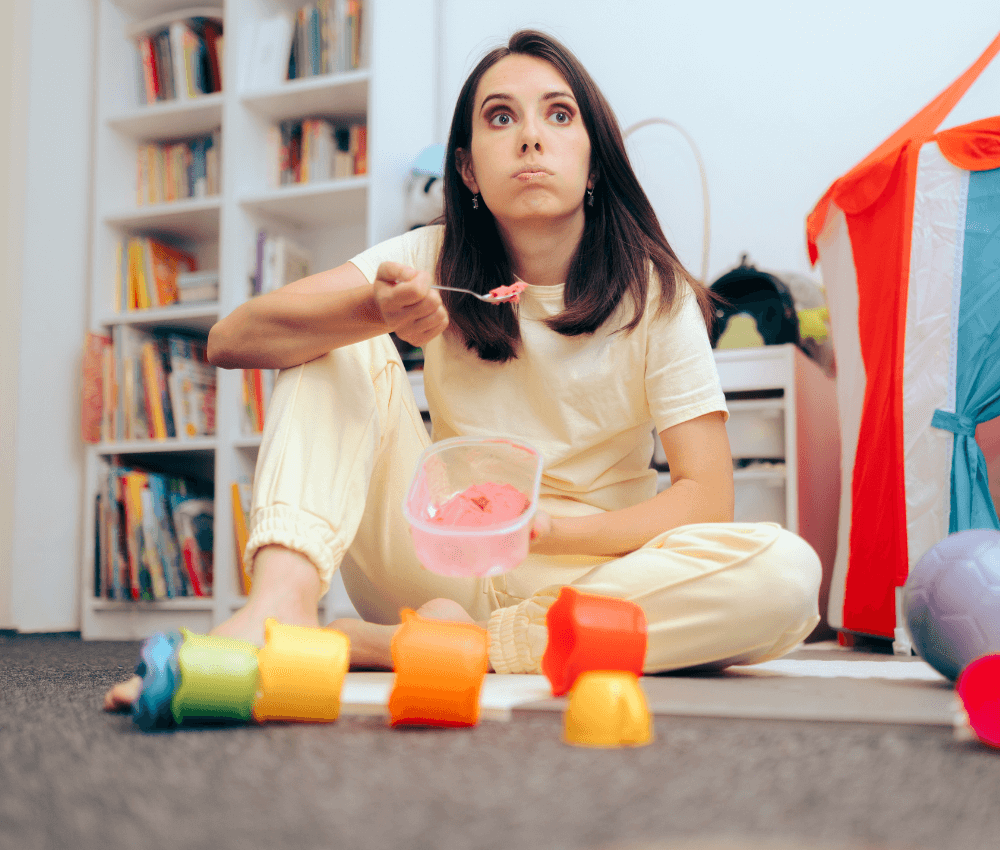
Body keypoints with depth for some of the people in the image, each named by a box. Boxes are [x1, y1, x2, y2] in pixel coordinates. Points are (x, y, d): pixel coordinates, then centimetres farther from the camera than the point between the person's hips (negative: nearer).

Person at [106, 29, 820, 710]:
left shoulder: (654, 294, -5)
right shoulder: (435, 261, -3)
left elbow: (706, 497, -11)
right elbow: (231, 340, -13)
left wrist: (544, 527, -26)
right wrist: (377, 311, -33)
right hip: (442, 563, 1)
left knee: (787, 573, -30)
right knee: (336, 349, -11)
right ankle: (282, 601, -35)